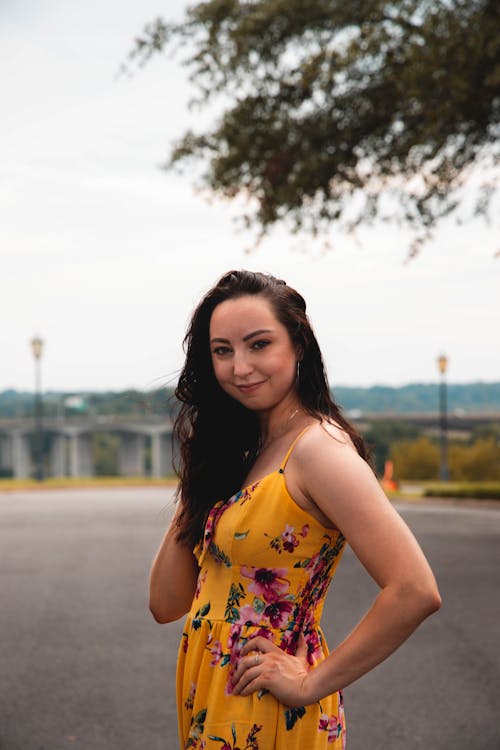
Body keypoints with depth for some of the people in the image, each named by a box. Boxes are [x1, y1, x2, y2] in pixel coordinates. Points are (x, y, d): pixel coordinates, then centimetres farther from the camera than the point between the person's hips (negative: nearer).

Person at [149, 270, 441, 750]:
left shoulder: (317, 446, -17)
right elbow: (166, 603, 4)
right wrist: (195, 491, 0)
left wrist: (312, 684, -18)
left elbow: (415, 591, -28)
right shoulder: (239, 451, 7)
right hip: (209, 703, 8)